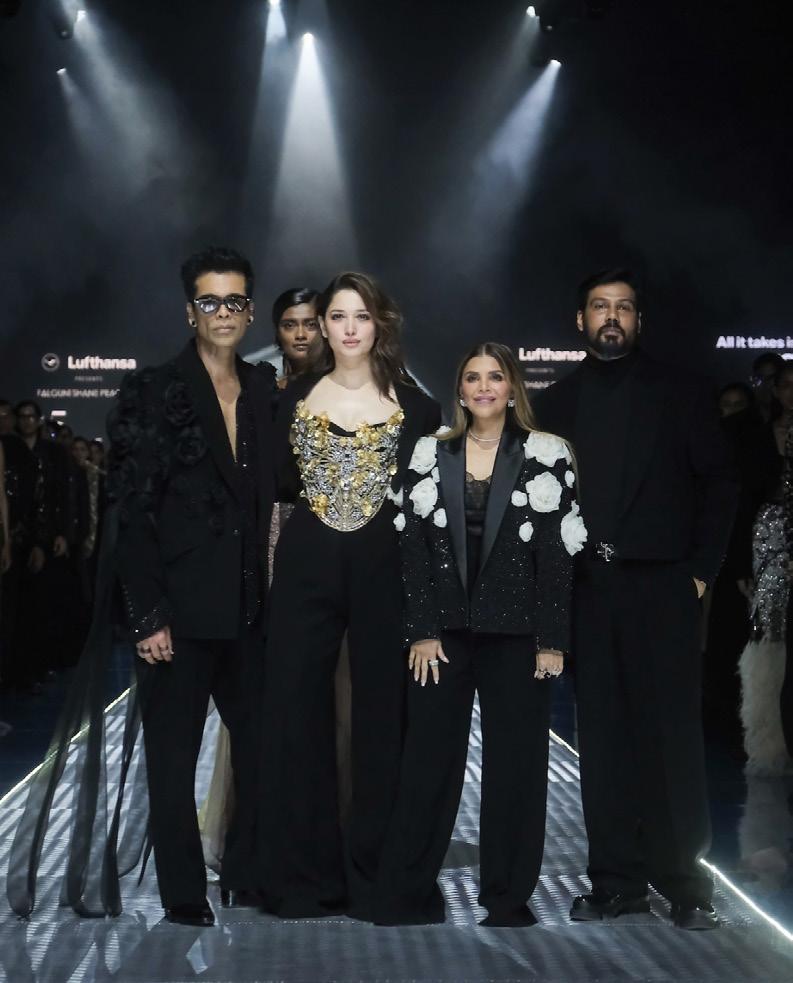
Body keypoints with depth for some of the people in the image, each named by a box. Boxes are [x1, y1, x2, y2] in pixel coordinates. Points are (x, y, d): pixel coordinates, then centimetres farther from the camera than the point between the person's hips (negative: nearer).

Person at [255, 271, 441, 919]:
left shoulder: (414, 405, 4)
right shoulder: (294, 398, 9)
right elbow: (280, 484, 11)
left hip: (383, 571, -1)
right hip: (306, 570, 1)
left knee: (381, 716, 4)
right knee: (296, 714, 1)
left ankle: (372, 873, 15)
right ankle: (302, 875, 12)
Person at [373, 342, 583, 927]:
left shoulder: (546, 457, 1)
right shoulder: (432, 456, 6)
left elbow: (558, 552, -2)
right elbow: (414, 547, 3)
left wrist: (552, 639, -8)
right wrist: (422, 631, -5)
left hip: (515, 632, -1)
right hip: (444, 630, 1)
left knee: (515, 762, 3)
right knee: (430, 761, 4)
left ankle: (509, 897, 13)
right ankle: (407, 892, 12)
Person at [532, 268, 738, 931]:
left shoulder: (680, 395, 6)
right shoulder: (557, 404, 12)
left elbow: (718, 484, 4)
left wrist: (702, 569, -3)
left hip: (661, 585, -2)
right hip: (588, 589, 2)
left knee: (672, 736, -3)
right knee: (603, 739, 4)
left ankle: (686, 884, 4)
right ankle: (618, 880, 10)